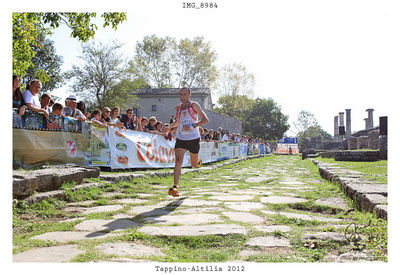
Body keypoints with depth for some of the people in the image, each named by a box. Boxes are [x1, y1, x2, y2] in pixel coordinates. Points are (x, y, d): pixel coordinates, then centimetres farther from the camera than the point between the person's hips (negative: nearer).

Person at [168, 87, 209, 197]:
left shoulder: (194, 105, -8)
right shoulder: (178, 108, 6)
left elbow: (205, 119, -14)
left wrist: (192, 127, -24)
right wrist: (169, 127, 11)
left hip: (193, 138, -2)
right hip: (180, 138, 2)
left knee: (194, 165, 14)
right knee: (178, 162, -18)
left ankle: (198, 160, 51)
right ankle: (175, 187, -19)